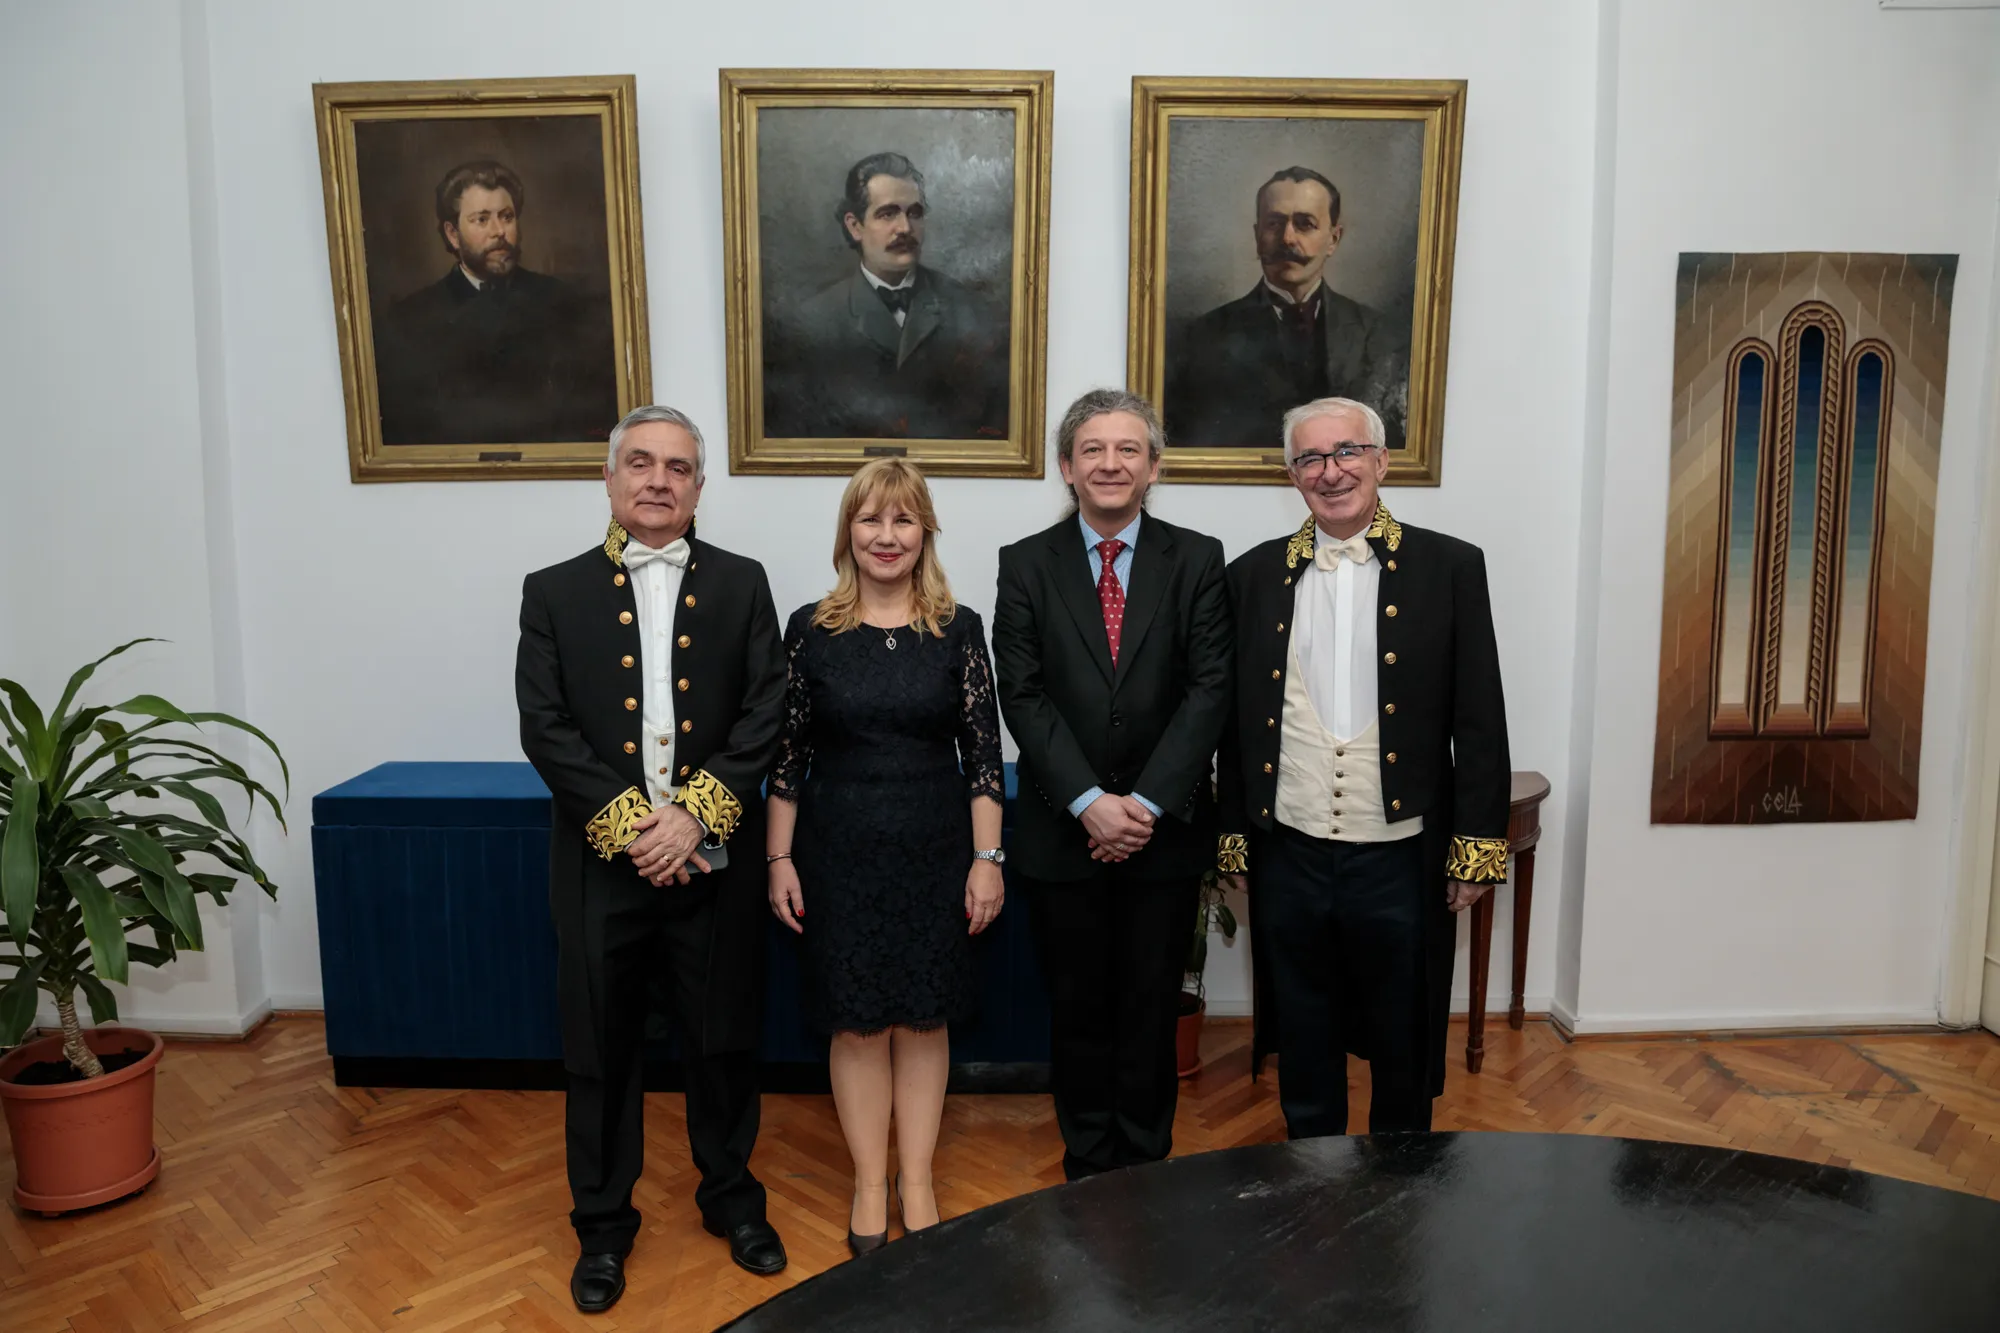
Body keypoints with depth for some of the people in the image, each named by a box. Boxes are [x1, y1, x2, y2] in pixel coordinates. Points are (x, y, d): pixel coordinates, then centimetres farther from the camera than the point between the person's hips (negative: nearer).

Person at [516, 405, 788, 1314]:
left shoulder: (741, 585, 4)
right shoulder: (554, 592, 3)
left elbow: (766, 715, -4)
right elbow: (545, 729, -5)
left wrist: (696, 814, -15)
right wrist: (632, 823, -15)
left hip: (714, 860, 0)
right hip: (602, 864, 0)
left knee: (724, 1041, 13)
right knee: (600, 1052, 12)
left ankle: (730, 1197, 35)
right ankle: (602, 1223, 32)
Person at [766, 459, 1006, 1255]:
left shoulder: (958, 629, -1)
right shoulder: (810, 629, -1)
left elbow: (983, 751, -1)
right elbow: (787, 754, 2)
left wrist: (987, 859, -5)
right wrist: (780, 859, 0)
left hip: (934, 849, 0)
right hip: (839, 852, 0)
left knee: (924, 1018, 10)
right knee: (856, 1021, 8)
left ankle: (916, 1183, 24)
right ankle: (870, 1185, 24)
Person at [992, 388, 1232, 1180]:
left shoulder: (1196, 560, 1)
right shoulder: (1026, 564, 1)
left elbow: (1209, 689, -6)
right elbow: (1024, 697, -6)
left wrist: (1147, 803, -14)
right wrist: (1089, 803, -15)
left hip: (1165, 829, 0)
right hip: (1062, 832, 0)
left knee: (1152, 1009, 11)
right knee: (1078, 1007, 12)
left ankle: (1145, 1166, 30)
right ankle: (1088, 1168, 30)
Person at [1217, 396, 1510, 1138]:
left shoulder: (1450, 568, -2)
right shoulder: (1255, 574, 4)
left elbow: (1479, 721, -2)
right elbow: (1236, 720, 7)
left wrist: (1477, 848, -5)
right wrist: (1233, 840, 7)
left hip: (1402, 861, -1)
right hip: (1289, 860, 2)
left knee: (1404, 1050, 14)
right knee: (1304, 1050, 17)